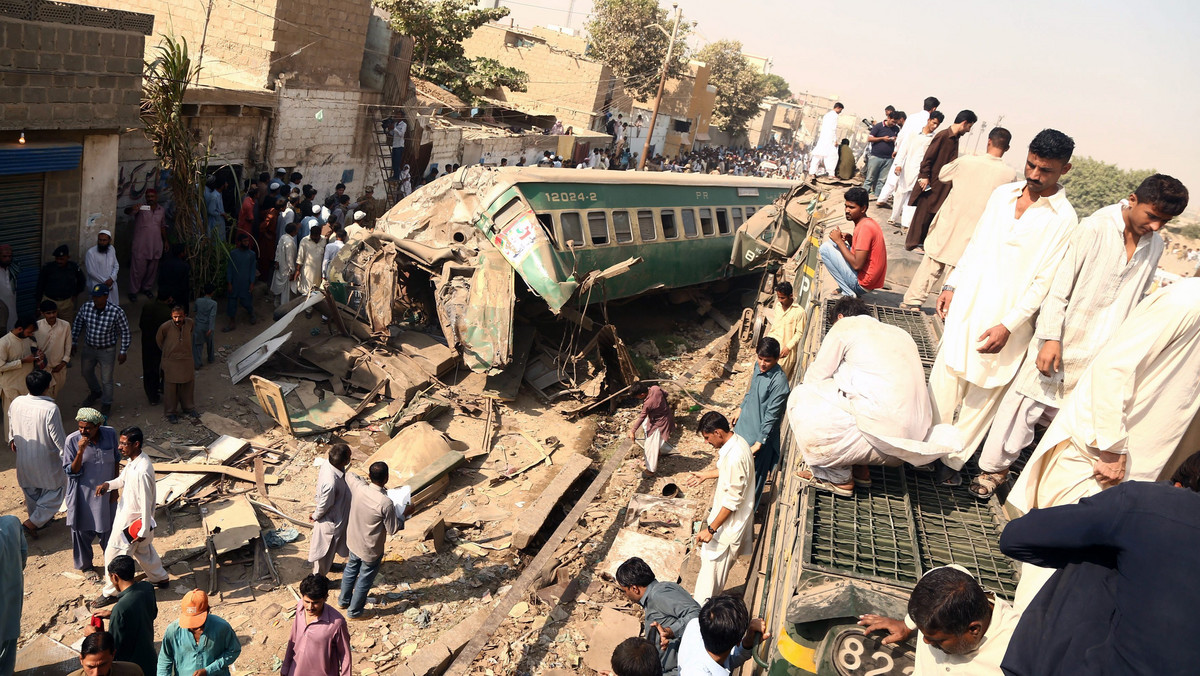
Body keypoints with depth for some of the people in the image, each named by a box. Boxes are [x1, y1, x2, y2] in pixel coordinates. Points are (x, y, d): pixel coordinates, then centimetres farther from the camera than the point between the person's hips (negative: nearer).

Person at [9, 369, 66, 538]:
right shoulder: (50, 408, -29)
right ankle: (32, 522, 7)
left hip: (24, 458, 6)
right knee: (56, 489, 14)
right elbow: (58, 437, -22)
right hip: (46, 460, -6)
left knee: (30, 490, 26)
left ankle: (40, 519, 43)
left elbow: (11, 424, 10)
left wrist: (12, 440, 29)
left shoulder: (16, 403, -11)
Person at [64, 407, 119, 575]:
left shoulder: (110, 434, -12)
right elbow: (71, 471, -15)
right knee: (83, 531, 12)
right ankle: (86, 566, 34)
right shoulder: (72, 440, -18)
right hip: (83, 494, -2)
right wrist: (80, 451, -31)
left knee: (108, 528, 18)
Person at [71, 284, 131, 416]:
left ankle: (106, 404, 31)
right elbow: (77, 325, 4)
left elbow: (125, 331, -12)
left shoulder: (117, 311, -24)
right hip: (88, 348, 4)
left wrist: (123, 352, -9)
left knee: (106, 380, 7)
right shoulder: (86, 308, -14)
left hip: (107, 350, -4)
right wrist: (73, 342, 9)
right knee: (86, 372, 25)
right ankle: (95, 392, 55)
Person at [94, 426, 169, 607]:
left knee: (113, 555, 8)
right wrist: (108, 485, -8)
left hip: (131, 523, -9)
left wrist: (144, 531, -22)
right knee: (144, 550, 26)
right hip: (128, 516, 9)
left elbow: (146, 504, -29)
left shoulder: (141, 472, -34)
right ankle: (160, 578, 44)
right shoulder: (133, 461, -5)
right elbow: (123, 479, 14)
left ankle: (111, 593, 27)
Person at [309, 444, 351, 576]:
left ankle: (328, 565, 60)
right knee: (326, 549, 20)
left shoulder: (329, 462, -19)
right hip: (331, 521, -8)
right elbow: (324, 506, -26)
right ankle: (318, 576, 44)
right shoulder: (331, 483, -43)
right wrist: (315, 517, -4)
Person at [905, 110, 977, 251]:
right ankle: (913, 243, 5)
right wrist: (924, 176, -18)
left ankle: (921, 242, 16)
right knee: (923, 214, -3)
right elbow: (928, 157, -15)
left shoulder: (955, 139, 12)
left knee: (933, 214, 9)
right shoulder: (943, 136, -13)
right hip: (931, 183, -8)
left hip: (942, 185, 8)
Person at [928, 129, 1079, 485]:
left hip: (1007, 318, -4)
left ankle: (954, 458, 18)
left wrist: (1009, 325, -18)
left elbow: (1045, 282, -12)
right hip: (966, 304, 5)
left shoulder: (1064, 220, -10)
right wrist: (952, 285, 11)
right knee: (945, 375, 9)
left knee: (982, 393, 5)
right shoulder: (1002, 194, 6)